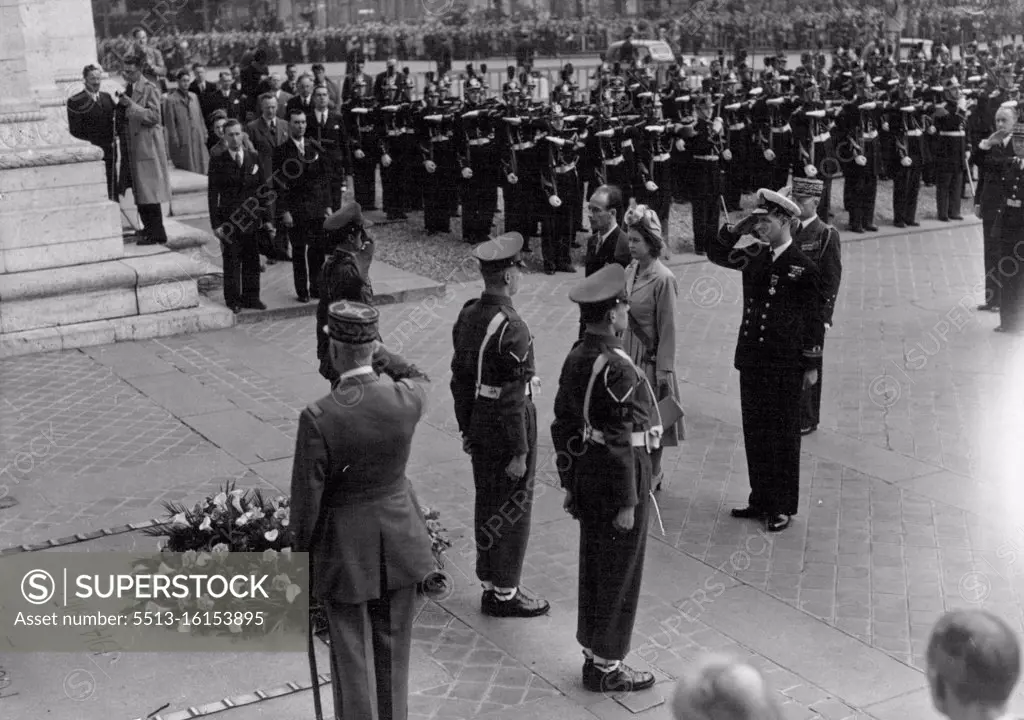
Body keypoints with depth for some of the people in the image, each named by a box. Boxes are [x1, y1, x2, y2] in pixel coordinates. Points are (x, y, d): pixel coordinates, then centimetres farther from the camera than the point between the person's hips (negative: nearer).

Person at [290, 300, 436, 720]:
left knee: (352, 653, 12)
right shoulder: (407, 398, -14)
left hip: (344, 547, -4)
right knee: (393, 645, 21)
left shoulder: (318, 418, -24)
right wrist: (378, 352, 28)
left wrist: (302, 552, 1)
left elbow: (306, 496, -15)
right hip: (399, 537, 4)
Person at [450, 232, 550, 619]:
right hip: (507, 426, -8)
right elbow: (512, 396, -23)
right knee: (513, 508, 5)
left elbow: (460, 379, 9)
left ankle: (490, 582, 31)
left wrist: (466, 429, 18)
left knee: (486, 503, 18)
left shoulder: (468, 315, 2)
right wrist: (519, 453, -17)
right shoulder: (511, 328, -24)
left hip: (479, 422, 8)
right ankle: (504, 593, 16)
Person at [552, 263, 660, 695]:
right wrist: (628, 503, -16)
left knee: (593, 569, 18)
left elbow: (563, 425, 10)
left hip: (585, 476, 8)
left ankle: (593, 652, 31)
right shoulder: (617, 369, -23)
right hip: (616, 479, -8)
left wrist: (569, 484, 17)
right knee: (619, 575, 5)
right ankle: (607, 667, 17)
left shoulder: (576, 357, 4)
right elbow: (620, 442, -23)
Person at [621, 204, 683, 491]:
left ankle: (654, 473, 25)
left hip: (651, 357, -7)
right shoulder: (630, 272, 2)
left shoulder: (663, 279, -18)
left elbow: (667, 330, -15)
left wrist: (663, 371, -14)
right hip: (629, 354, 7)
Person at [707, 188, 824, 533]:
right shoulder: (754, 257, 4)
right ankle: (760, 499, 25)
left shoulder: (803, 267, -11)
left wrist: (812, 365, -5)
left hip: (785, 366, -6)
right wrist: (737, 229, -2)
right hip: (751, 359, 6)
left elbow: (814, 320, -7)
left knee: (783, 435, 5)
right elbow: (715, 254, 13)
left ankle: (782, 507, 16)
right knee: (754, 433, 13)